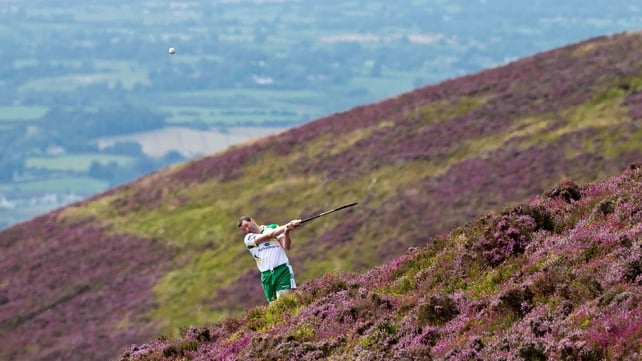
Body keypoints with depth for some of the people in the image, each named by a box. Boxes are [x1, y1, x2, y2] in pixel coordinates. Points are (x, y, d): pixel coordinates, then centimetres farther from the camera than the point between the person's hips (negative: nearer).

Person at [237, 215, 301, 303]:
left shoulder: (273, 227, 11)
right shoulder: (248, 238, 9)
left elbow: (286, 247, 2)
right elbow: (268, 235, -7)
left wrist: (286, 233, -18)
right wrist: (286, 226, -18)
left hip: (282, 270, -2)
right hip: (266, 275, 2)